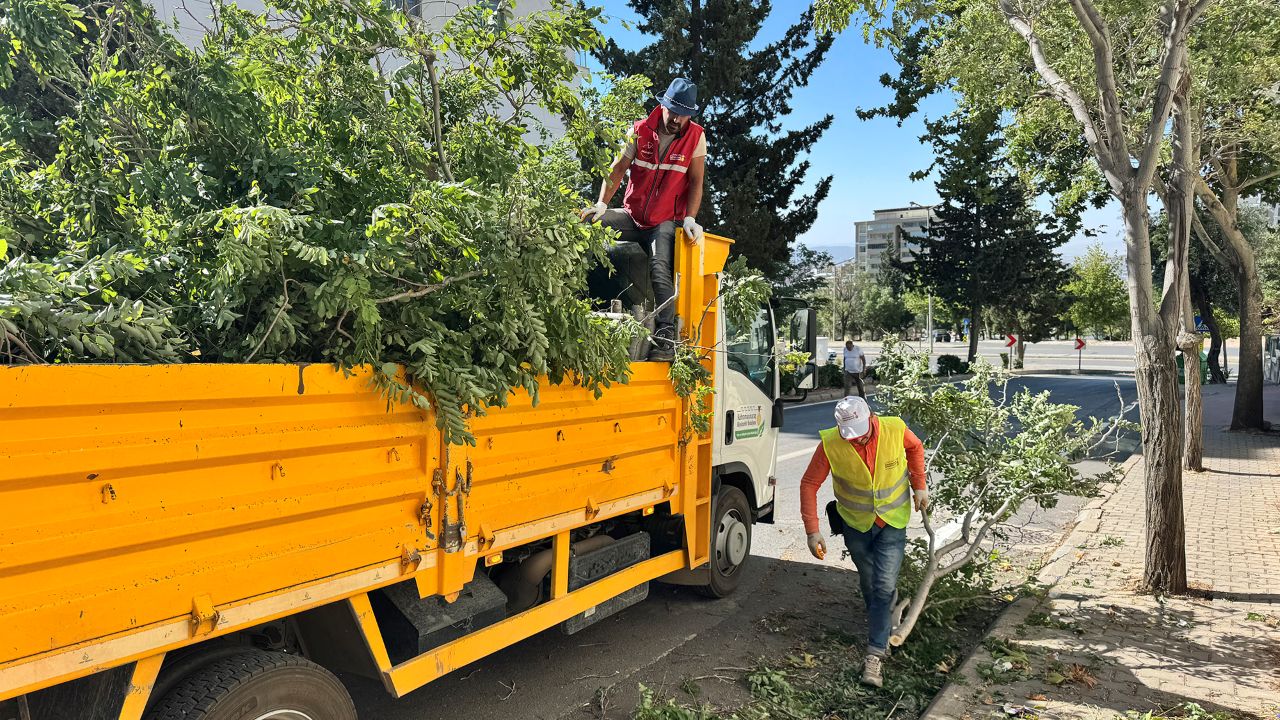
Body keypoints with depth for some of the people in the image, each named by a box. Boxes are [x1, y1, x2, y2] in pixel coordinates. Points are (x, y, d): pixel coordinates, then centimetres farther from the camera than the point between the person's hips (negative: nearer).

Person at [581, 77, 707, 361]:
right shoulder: (640, 131, 1)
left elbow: (696, 182, -5)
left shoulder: (696, 137, -2)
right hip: (632, 215, 3)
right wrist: (602, 204, -16)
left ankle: (666, 337, -28)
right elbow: (617, 170, -2)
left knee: (660, 268, -28)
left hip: (666, 221, -3)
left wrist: (690, 219, -19)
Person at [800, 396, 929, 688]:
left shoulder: (895, 429, -21)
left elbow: (915, 447, 3)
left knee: (884, 586, -10)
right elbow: (809, 484, -16)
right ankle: (882, 624, 46)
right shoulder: (830, 444, -25)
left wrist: (920, 486, 1)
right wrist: (812, 531, -20)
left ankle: (875, 654, -3)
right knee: (868, 583, 17)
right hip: (856, 523, 1)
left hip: (893, 522, -1)